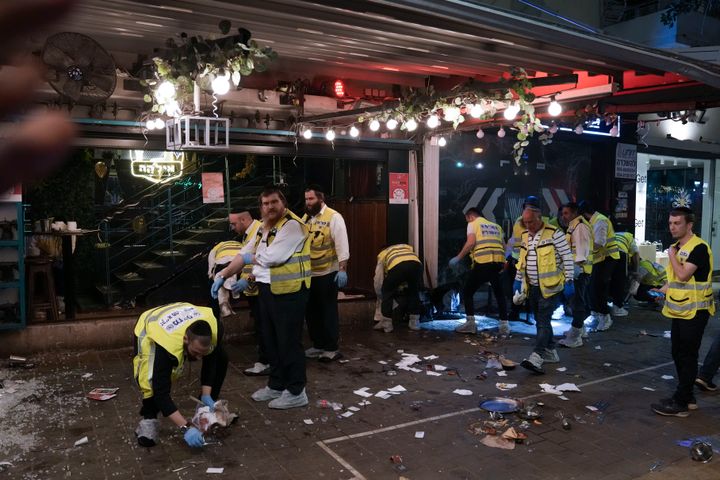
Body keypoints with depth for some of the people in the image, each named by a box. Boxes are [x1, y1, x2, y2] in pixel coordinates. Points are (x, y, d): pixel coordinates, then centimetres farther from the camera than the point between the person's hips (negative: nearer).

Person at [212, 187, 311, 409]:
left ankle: (296, 392, 11)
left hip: (288, 291, -9)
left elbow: (272, 257, -24)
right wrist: (222, 275, 6)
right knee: (270, 339, 18)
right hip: (267, 289, 10)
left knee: (289, 342, -1)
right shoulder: (264, 228, 15)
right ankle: (276, 385, 33)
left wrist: (252, 258, -4)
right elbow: (245, 253, 15)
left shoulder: (292, 225, -16)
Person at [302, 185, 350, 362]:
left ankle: (331, 348, 13)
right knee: (311, 311, 14)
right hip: (308, 273, 7)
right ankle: (318, 345, 28)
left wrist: (342, 270, -20)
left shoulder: (333, 217, -10)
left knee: (328, 311, 2)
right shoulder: (304, 218, 10)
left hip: (327, 273, -7)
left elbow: (342, 245, -14)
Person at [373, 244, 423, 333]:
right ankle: (414, 322, 32)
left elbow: (378, 283, 36)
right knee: (414, 292, 28)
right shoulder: (408, 248, 45)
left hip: (397, 266, -3)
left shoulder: (382, 255, 37)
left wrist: (382, 298, 51)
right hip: (416, 264, 3)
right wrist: (403, 285, 51)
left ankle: (386, 323, 22)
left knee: (387, 292, 22)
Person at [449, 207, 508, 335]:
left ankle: (470, 323, 6)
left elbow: (471, 242, -8)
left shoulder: (473, 224, 9)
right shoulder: (496, 226, 24)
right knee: (499, 294, 21)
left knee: (467, 292, 10)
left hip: (482, 262, -5)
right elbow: (504, 246, 18)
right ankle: (504, 325, 15)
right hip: (498, 262, 5)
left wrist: (458, 258, -3)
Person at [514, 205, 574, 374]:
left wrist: (569, 281, -13)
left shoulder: (554, 233, -12)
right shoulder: (525, 235, 10)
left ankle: (536, 358, -16)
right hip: (533, 286, 7)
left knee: (543, 321, -12)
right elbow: (522, 259, 20)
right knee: (541, 321, 13)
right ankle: (550, 352, 26)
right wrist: (518, 279, 19)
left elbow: (567, 257, -11)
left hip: (550, 286, -7)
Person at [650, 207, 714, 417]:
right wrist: (662, 290, 6)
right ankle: (687, 397, 27)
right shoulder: (678, 246, 12)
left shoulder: (698, 247, -17)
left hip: (694, 311, -9)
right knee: (678, 354, 15)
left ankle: (680, 403, 4)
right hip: (680, 310, 9)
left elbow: (683, 275, -26)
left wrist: (672, 255, -12)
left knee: (687, 357, -2)